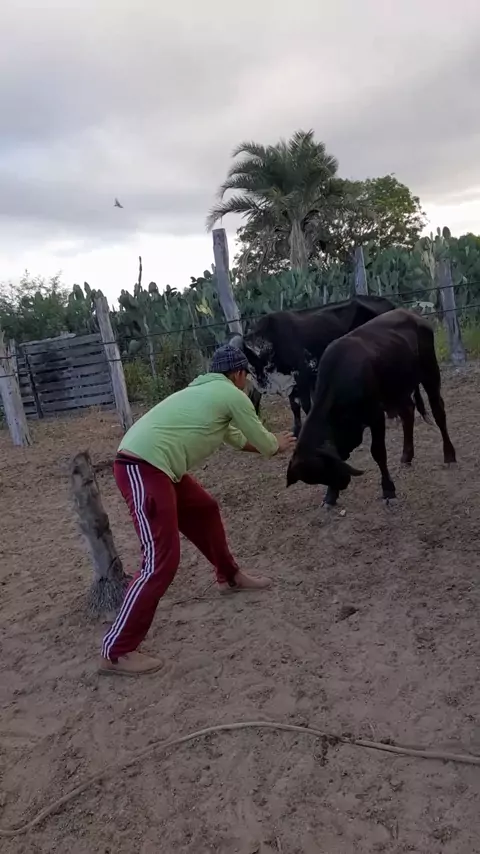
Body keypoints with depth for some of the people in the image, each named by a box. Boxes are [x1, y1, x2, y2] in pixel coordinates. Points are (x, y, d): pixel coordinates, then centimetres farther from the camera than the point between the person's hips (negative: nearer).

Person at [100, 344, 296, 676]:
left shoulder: (208, 391, 27)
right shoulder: (233, 396, 0)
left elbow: (238, 438, 41)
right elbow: (265, 444, 10)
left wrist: (270, 443, 50)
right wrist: (279, 445, 32)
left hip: (148, 463, 10)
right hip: (142, 467, -10)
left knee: (204, 509, 25)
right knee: (162, 560, -10)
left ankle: (230, 576, 45)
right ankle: (117, 652, -1)